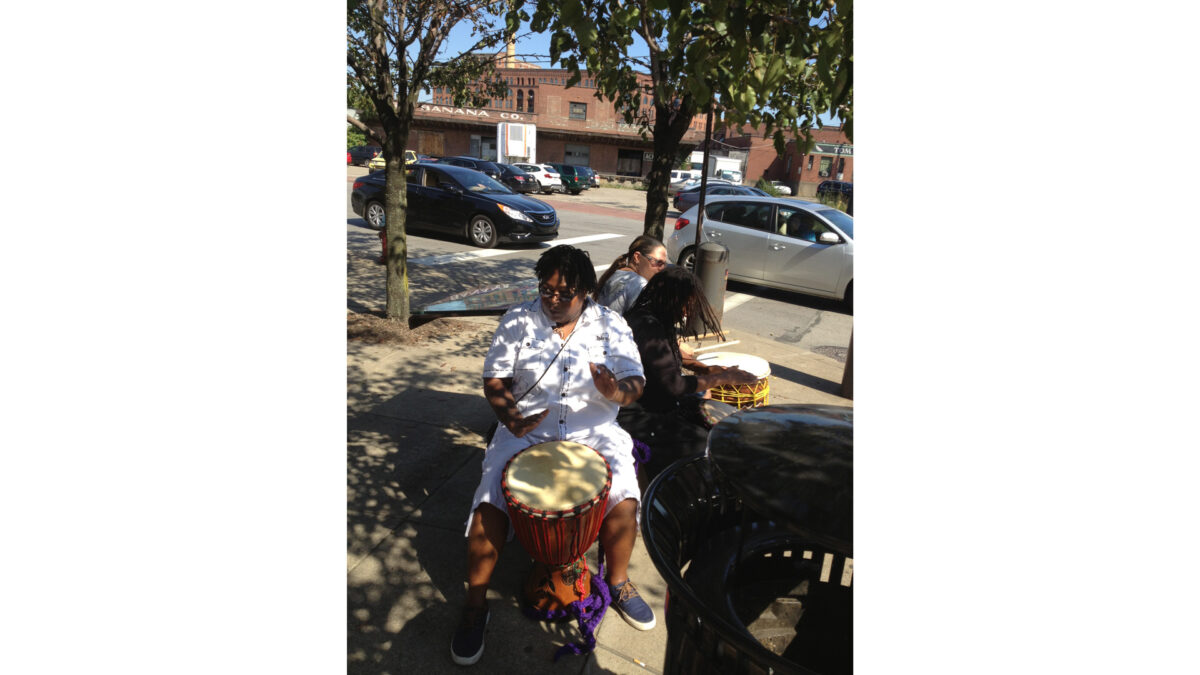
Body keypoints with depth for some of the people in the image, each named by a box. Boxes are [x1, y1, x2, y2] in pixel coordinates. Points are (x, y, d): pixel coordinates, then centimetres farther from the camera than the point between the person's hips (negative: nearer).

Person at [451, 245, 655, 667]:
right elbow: (495, 379, 0)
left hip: (594, 431, 1)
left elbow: (635, 382, -5)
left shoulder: (610, 325, 1)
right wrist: (509, 416, -20)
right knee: (490, 501, -20)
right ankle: (475, 604, 2)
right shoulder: (518, 322, 1)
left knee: (624, 497, -21)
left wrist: (617, 392, -29)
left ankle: (618, 581, 9)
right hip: (527, 430, 0)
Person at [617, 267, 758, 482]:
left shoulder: (656, 319, 7)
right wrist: (724, 378, -16)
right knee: (702, 444, -20)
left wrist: (704, 369, 9)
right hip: (636, 415, -11)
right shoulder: (648, 327, -24)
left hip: (656, 400, 11)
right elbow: (673, 385, -25)